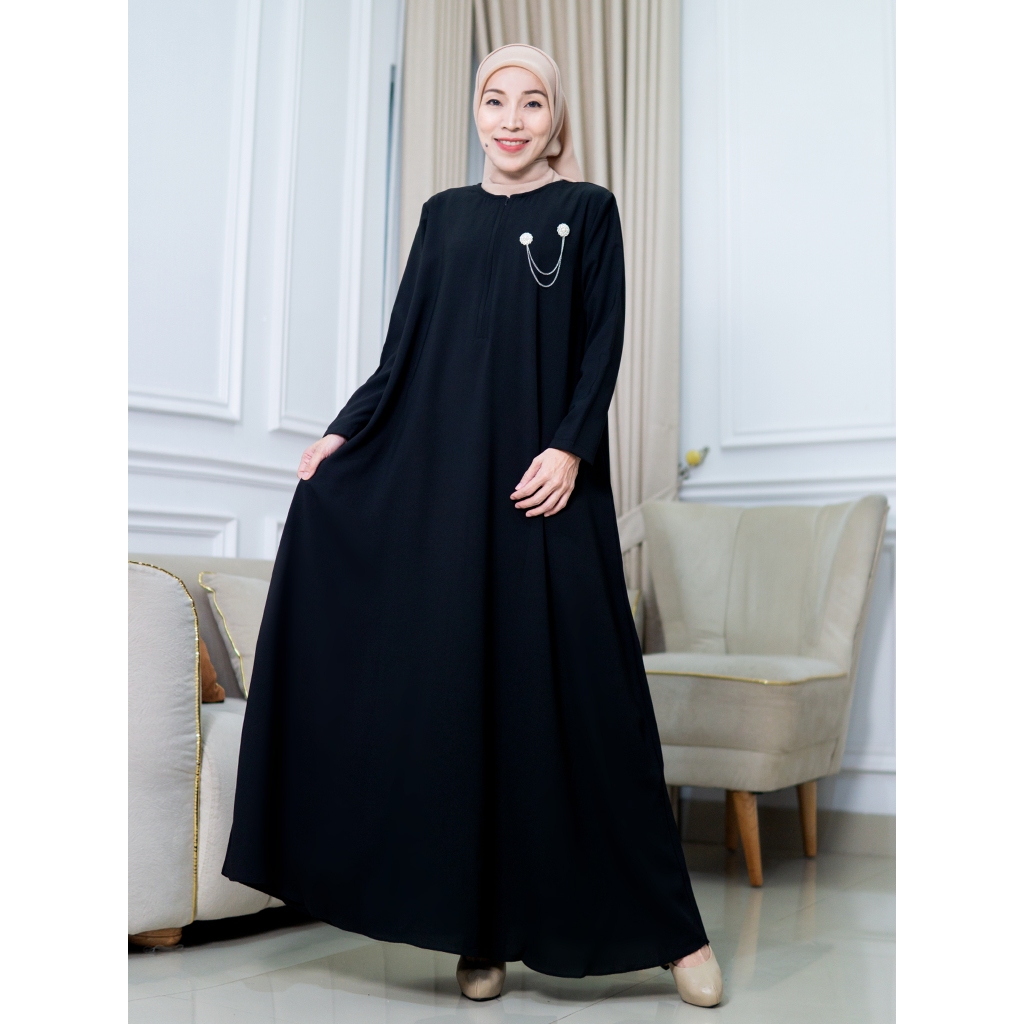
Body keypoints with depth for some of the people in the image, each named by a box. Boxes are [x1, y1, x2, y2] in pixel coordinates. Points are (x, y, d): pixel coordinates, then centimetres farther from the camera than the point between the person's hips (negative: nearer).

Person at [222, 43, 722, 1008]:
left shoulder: (588, 209, 7)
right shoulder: (445, 214, 16)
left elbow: (603, 342, -1)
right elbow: (406, 345, 14)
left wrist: (568, 447, -14)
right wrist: (346, 430, 2)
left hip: (544, 479, -3)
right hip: (445, 475, 3)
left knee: (577, 687, -6)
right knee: (461, 686, 1)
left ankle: (669, 925, 6)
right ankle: (483, 926, 11)